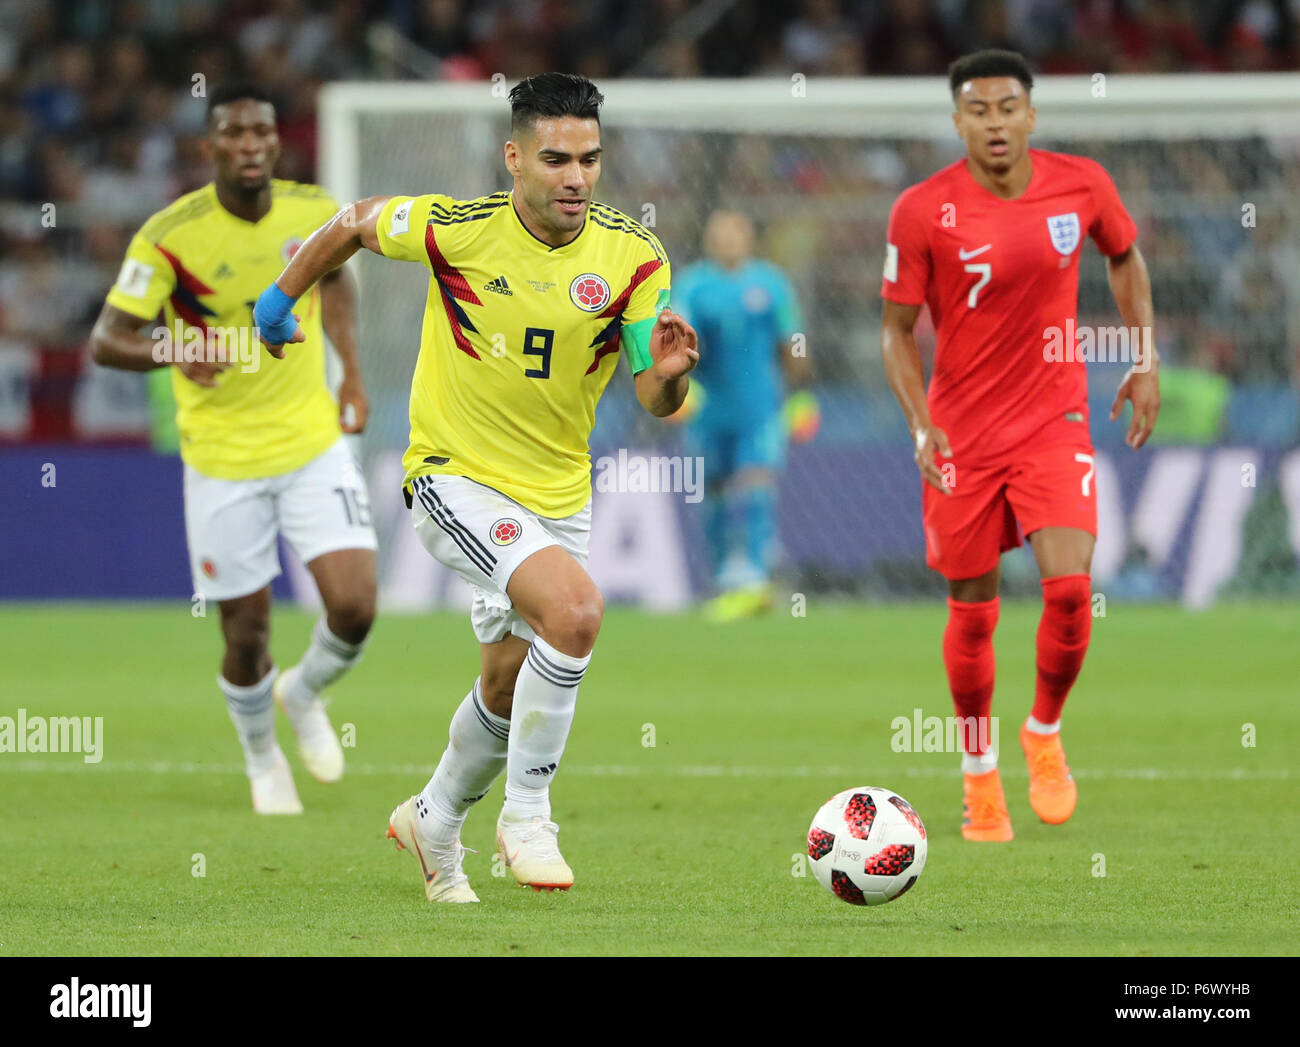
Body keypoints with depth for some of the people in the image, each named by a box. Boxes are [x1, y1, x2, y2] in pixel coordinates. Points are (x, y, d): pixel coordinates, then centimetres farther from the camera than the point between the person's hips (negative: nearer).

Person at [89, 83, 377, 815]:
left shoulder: (314, 211, -5)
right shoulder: (169, 237, -16)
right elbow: (106, 340, -14)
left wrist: (352, 374, 11)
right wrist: (175, 350, -33)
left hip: (314, 444, 3)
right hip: (222, 461, -3)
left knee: (354, 609, -11)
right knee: (249, 637, 3)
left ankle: (303, 695, 25)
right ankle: (262, 759, 34)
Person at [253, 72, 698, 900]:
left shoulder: (633, 256, -11)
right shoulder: (456, 228, -17)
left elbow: (658, 403, -11)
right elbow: (354, 224, 3)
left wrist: (668, 372, -33)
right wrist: (281, 297, 14)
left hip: (559, 494, 5)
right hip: (457, 479, -5)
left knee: (509, 685, 17)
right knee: (575, 607, -28)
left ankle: (436, 820, 46)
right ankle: (527, 814, -13)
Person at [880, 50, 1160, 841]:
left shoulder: (1082, 184, -5)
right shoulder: (922, 211, -11)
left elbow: (1126, 258, 16)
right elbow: (898, 330, -3)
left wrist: (1146, 360, 9)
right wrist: (921, 426, -15)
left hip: (1054, 419, 1)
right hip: (963, 433, -1)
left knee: (1070, 584, -17)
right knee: (973, 613, 6)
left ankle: (1045, 733, 10)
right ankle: (980, 776, 27)